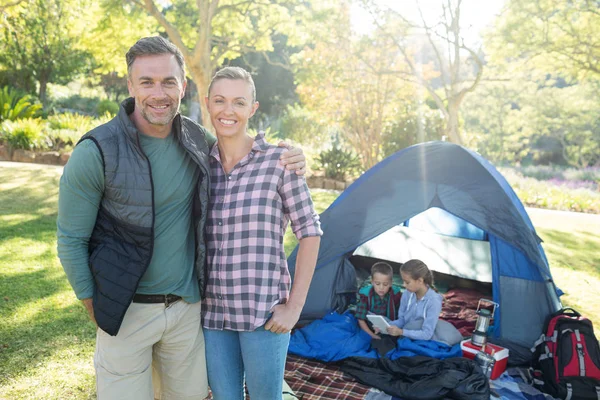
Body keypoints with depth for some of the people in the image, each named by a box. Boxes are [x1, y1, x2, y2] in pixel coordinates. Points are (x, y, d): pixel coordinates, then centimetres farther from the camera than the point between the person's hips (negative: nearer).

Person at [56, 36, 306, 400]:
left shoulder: (198, 140, -4)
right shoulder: (96, 152, -17)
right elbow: (71, 240, -8)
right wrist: (94, 305, -3)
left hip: (188, 305, 4)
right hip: (127, 311, -3)